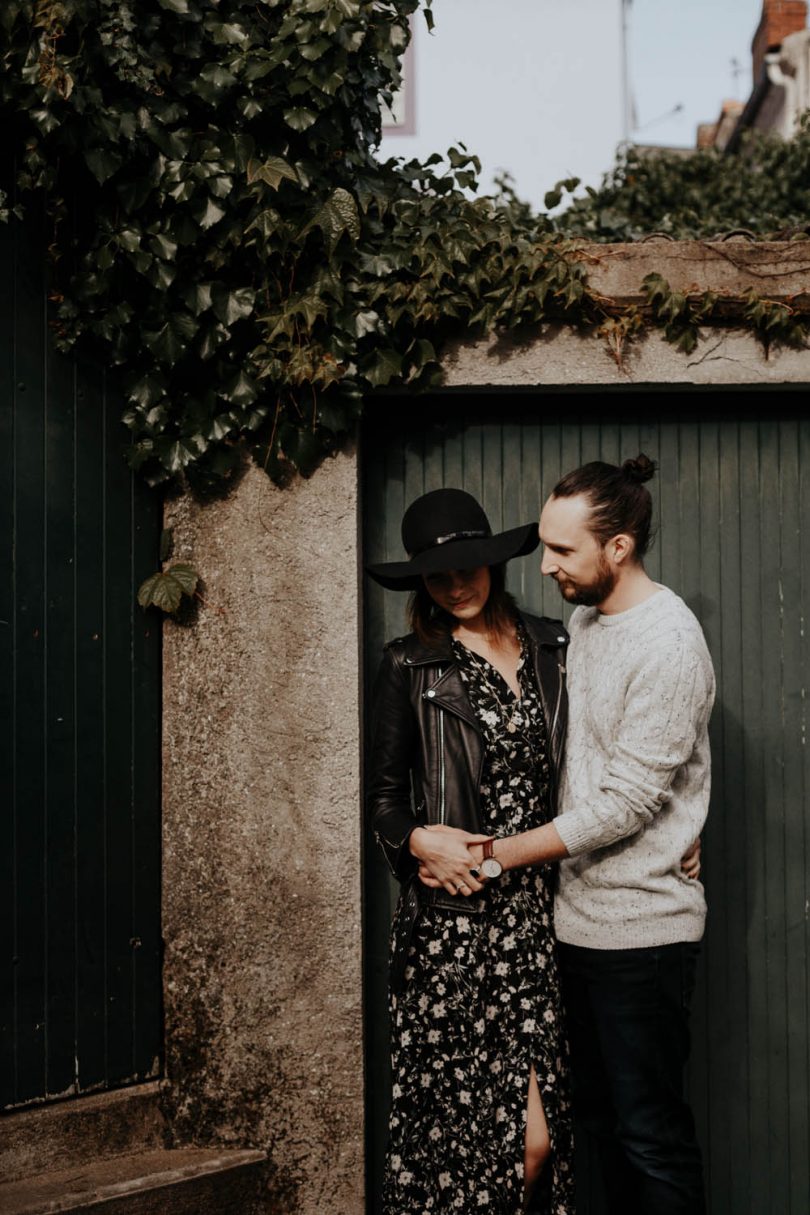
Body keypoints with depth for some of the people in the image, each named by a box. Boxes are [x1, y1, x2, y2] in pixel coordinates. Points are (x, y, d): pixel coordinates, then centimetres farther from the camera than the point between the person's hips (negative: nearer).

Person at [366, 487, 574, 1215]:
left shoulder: (550, 648, 11)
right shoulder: (410, 666, 3)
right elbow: (385, 794, 6)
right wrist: (418, 839, -13)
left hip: (536, 907, 3)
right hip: (453, 907, -2)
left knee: (536, 1131, -1)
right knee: (460, 1109, -4)